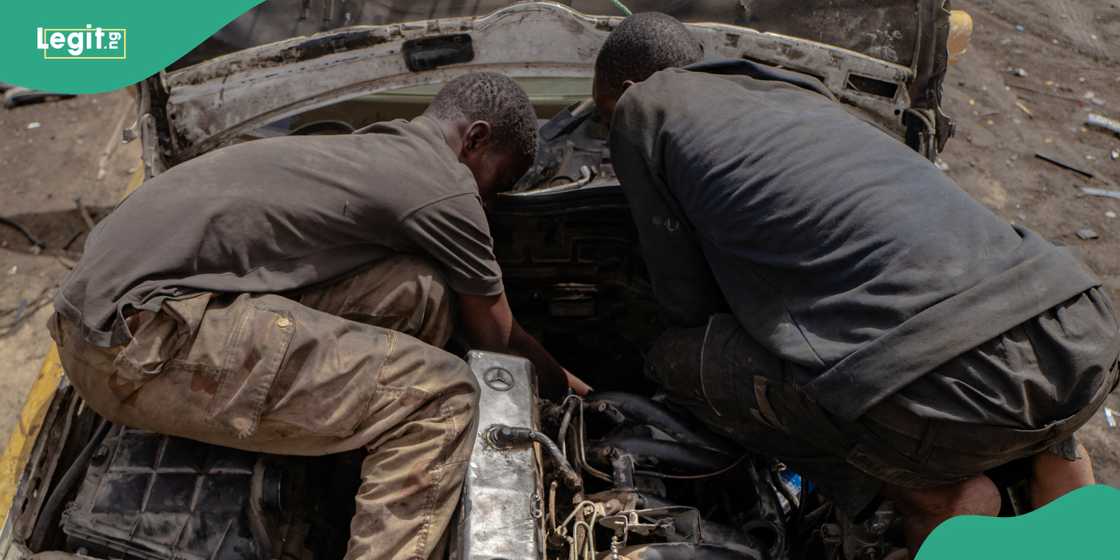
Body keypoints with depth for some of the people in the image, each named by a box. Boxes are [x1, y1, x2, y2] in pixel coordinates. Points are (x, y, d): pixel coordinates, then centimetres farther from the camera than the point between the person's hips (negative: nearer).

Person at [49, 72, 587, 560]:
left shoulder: (372, 147, 19)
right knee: (441, 397, -11)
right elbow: (497, 338, 7)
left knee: (417, 292, 1)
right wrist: (565, 383, 26)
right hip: (141, 343, -9)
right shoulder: (445, 184, -7)